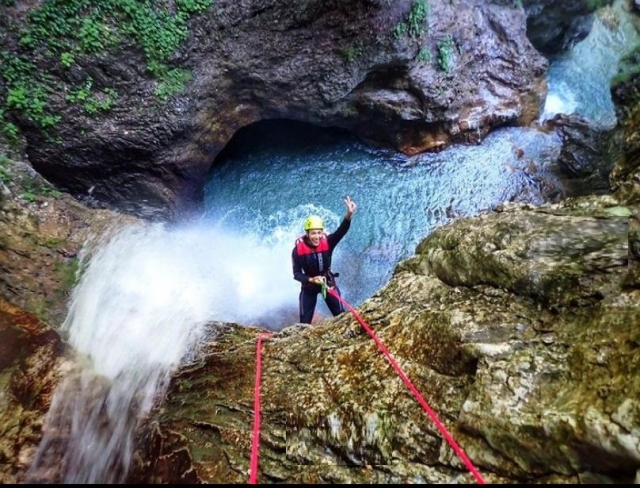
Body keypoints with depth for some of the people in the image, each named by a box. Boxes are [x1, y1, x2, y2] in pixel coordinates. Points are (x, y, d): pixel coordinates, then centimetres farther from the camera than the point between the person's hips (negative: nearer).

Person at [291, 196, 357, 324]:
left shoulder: (327, 242, -23)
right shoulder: (298, 249, -23)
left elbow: (341, 231, -41)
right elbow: (296, 274, -15)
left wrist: (349, 214, -59)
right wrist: (311, 280, -32)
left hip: (328, 281, 1)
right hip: (309, 285, 0)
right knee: (305, 320, 8)